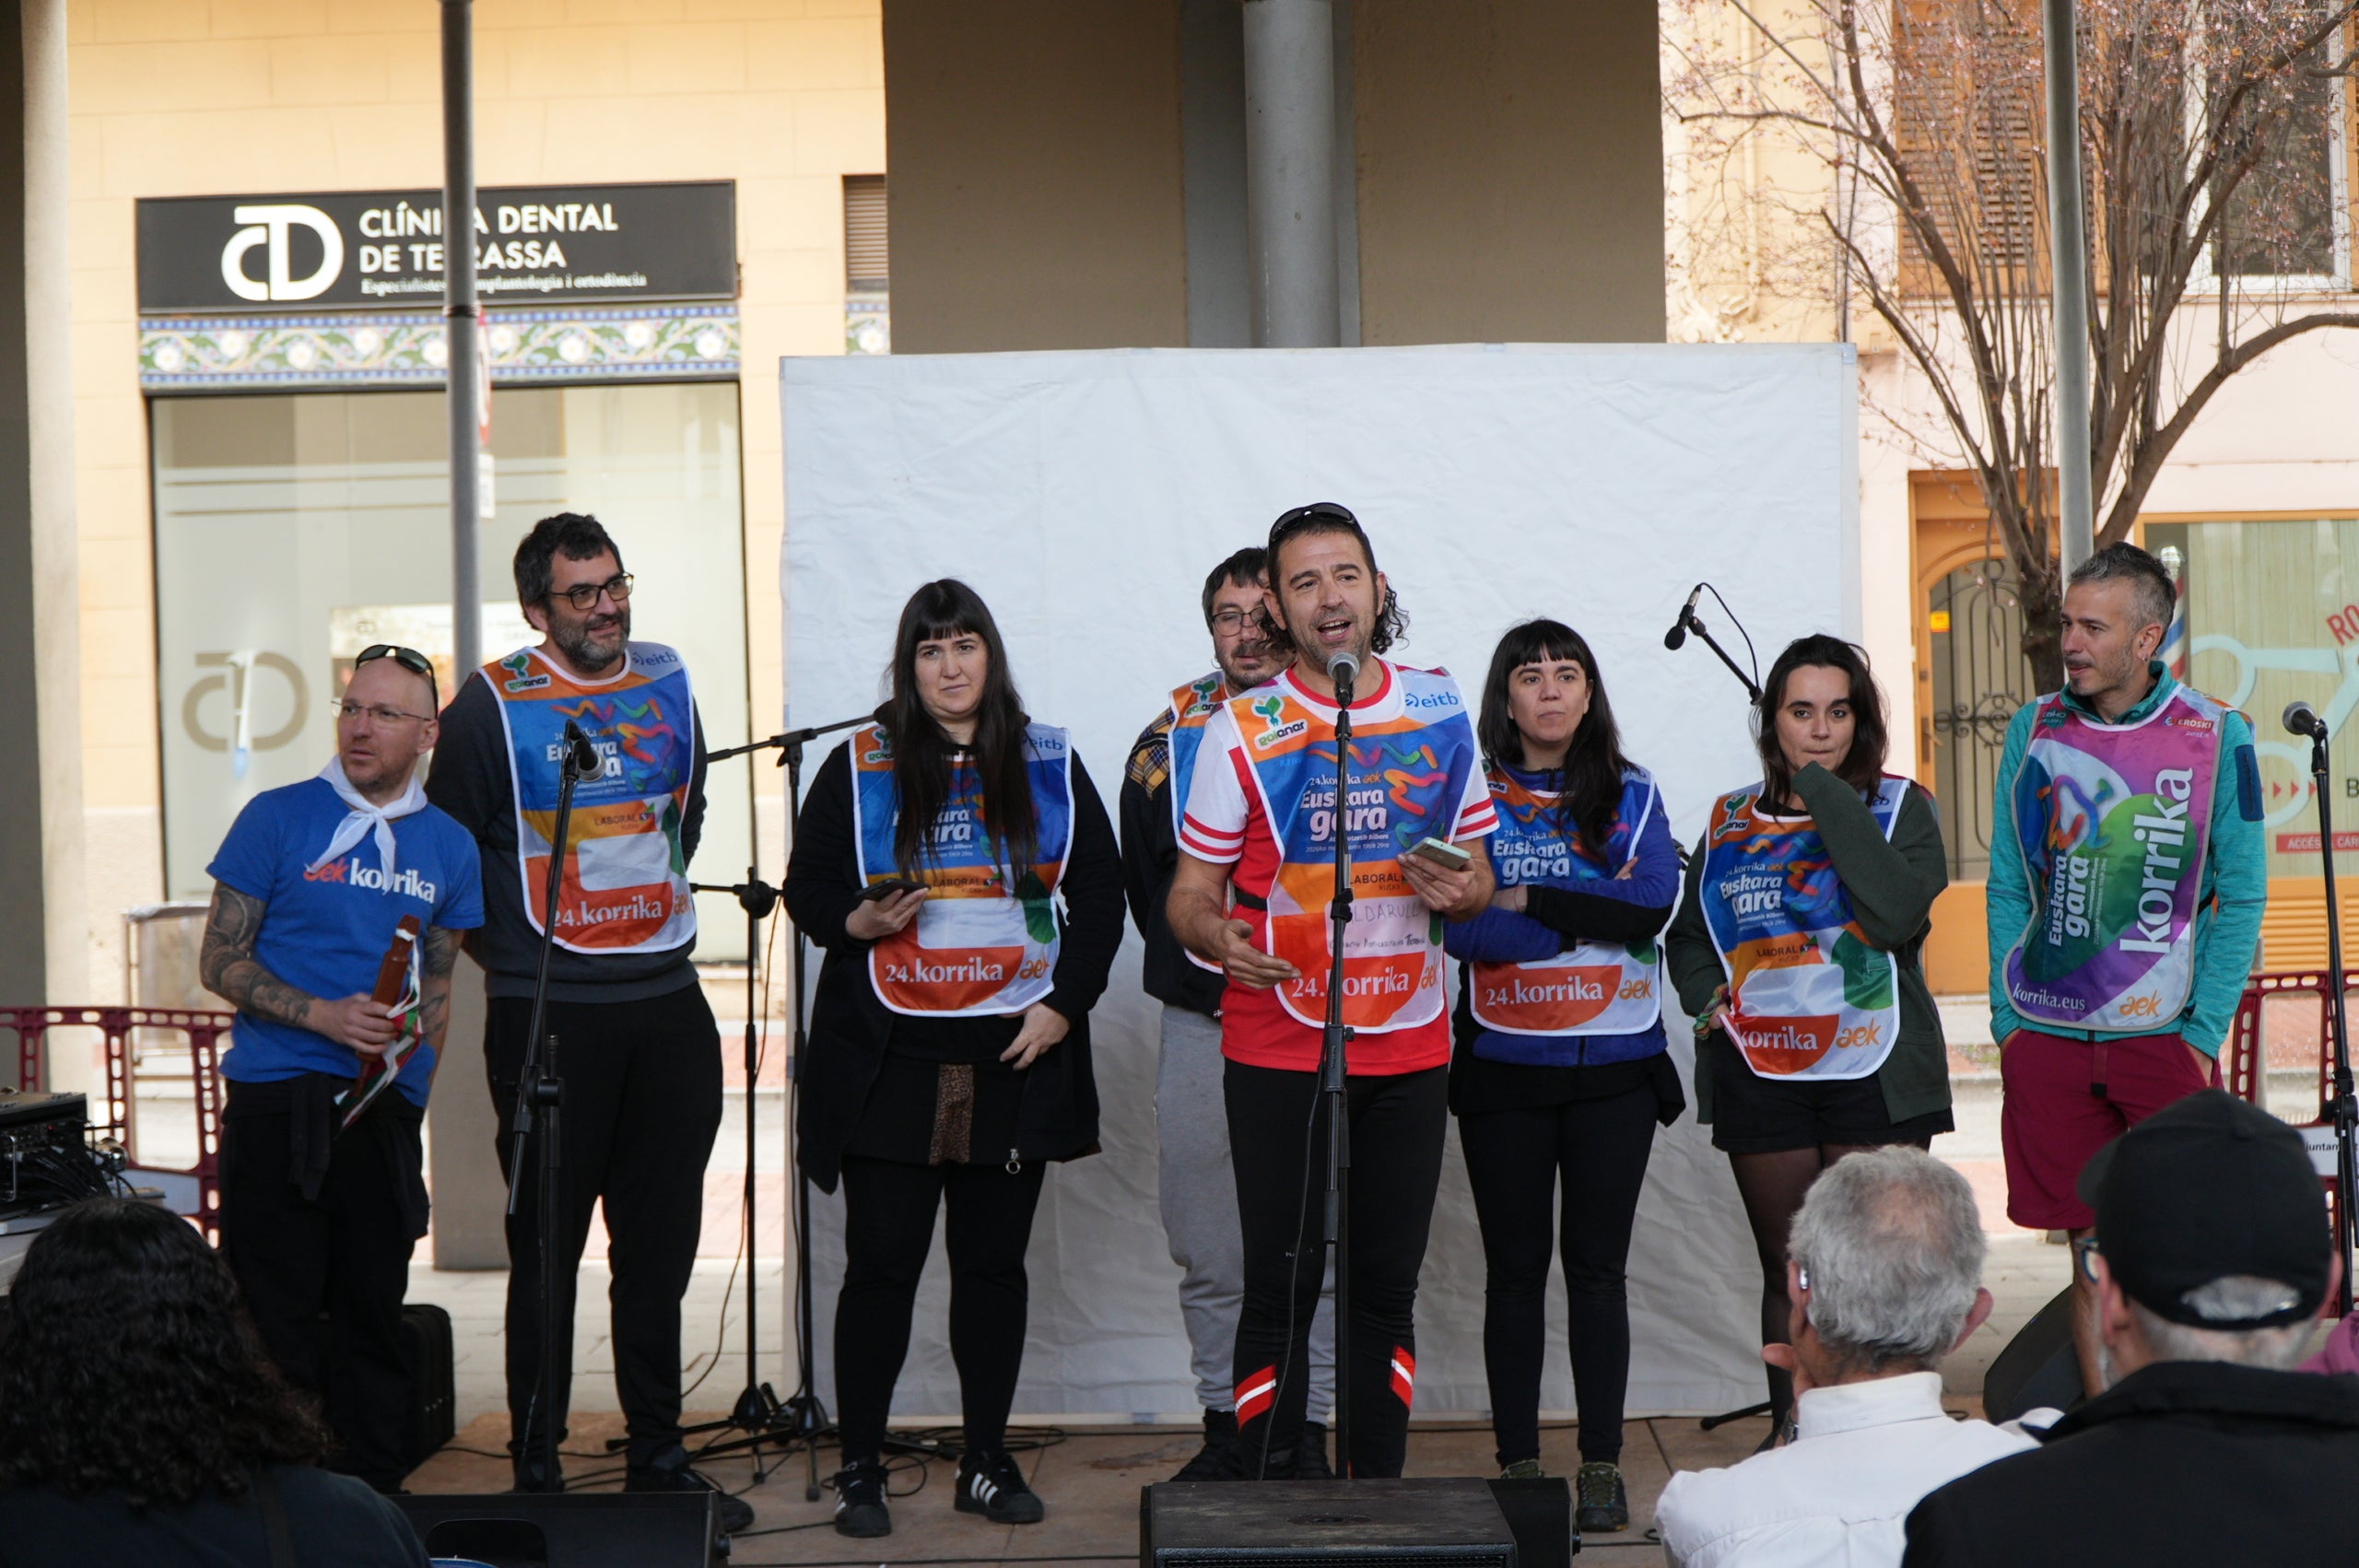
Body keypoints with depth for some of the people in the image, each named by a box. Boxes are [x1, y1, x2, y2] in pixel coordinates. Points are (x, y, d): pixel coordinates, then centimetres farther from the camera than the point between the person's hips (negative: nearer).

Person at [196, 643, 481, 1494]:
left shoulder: (448, 846, 10)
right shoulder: (278, 818, 0)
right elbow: (220, 959, -1)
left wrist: (412, 1060, 3)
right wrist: (324, 1016, -15)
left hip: (385, 1107, 3)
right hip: (276, 1102, -3)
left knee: (373, 1310, 8)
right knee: (275, 1313, -2)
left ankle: (375, 1497, 16)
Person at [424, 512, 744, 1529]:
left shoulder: (668, 685, 9)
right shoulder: (493, 704, -6)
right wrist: (510, 952, 2)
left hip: (667, 1000, 5)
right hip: (547, 1014, -5)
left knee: (660, 1244, 9)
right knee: (547, 1247, 1)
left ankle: (658, 1457, 18)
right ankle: (536, 1471, 9)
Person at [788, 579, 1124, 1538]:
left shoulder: (1049, 766, 9)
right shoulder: (858, 767, 4)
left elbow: (1099, 896, 10)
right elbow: (805, 886, 6)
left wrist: (1065, 1002, -1)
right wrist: (856, 922, -15)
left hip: (1014, 1061, 2)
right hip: (889, 1062, -2)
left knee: (994, 1263, 8)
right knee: (881, 1265, -2)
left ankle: (987, 1463, 18)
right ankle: (860, 1470, 7)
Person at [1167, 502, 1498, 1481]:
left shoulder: (1441, 717, 7)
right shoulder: (1242, 731, -2)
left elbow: (1478, 876, 15)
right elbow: (1190, 893, -1)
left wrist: (1457, 891, -9)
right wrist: (1216, 936, -23)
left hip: (1409, 1049, 3)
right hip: (1277, 1053, -3)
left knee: (1386, 1287, 8)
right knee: (1283, 1283, -2)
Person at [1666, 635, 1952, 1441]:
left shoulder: (1900, 807, 2)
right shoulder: (1730, 821, 12)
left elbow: (1895, 916, -17)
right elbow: (1688, 936, 23)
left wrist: (1828, 798, -15)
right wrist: (1707, 999, 2)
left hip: (1874, 1071, -3)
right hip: (1760, 1075, 3)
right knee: (1787, 1269, 8)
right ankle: (1787, 1437, 17)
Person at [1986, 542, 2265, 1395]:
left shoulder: (2217, 737, -2)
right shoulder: (2034, 730, 5)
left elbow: (2241, 897, 0)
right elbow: (2009, 889, 10)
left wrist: (2207, 1030, -7)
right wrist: (2006, 1015, 3)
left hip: (2164, 1033, -2)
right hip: (2048, 1036, 2)